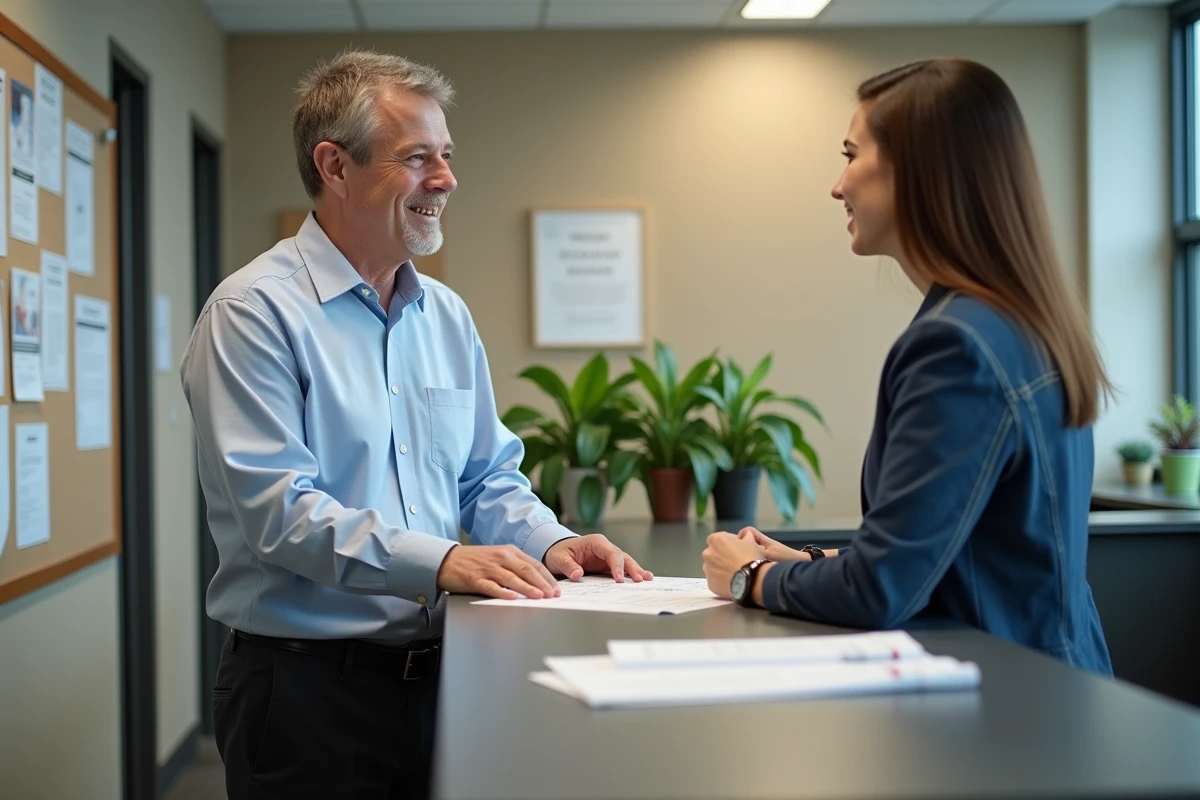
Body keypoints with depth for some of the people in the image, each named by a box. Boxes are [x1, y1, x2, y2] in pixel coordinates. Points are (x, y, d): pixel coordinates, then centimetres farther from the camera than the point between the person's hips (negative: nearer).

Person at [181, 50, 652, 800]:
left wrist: (551, 542, -5)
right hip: (307, 685, -6)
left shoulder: (448, 316, 10)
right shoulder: (255, 312, -12)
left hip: (438, 674, 6)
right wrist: (439, 561, -28)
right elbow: (277, 508, -21)